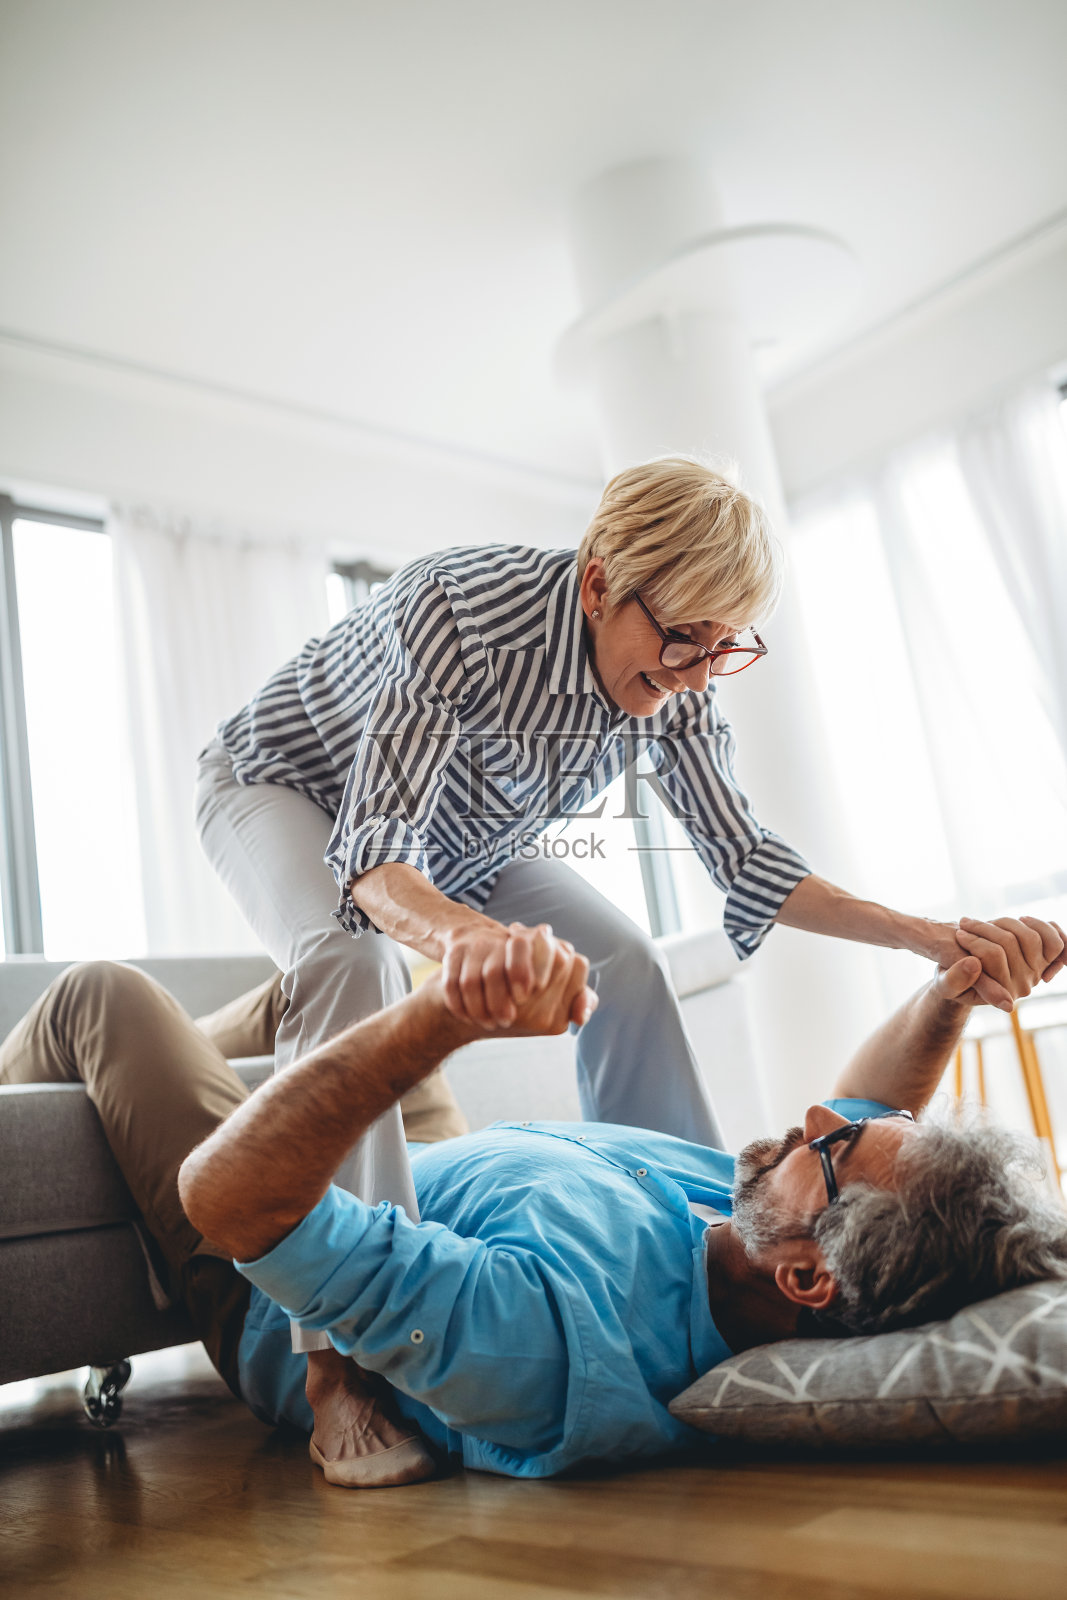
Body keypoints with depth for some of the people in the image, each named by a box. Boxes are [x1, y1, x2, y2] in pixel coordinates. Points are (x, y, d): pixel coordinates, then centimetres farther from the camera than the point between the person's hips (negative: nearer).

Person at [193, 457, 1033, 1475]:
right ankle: (342, 1353, -34)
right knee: (351, 952, -36)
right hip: (284, 789, -5)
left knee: (621, 959, -8)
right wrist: (461, 934, -70)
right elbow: (370, 848, -47)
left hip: (447, 833, 6)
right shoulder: (464, 610, -40)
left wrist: (921, 935, -22)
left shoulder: (676, 683, -20)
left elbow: (741, 856, -11)